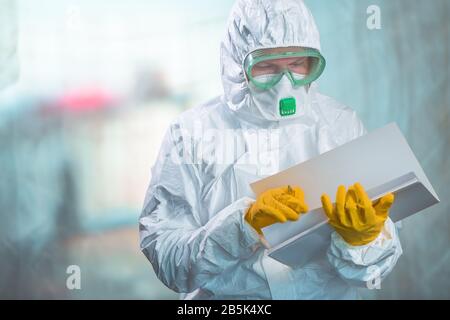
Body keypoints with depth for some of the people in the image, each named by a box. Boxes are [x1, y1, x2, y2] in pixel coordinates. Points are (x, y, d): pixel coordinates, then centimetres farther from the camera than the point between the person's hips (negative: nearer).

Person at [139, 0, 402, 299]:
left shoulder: (342, 125, 0)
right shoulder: (192, 133, -5)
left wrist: (364, 238, -22)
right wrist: (244, 224, -23)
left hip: (328, 293, 1)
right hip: (227, 299, -1)